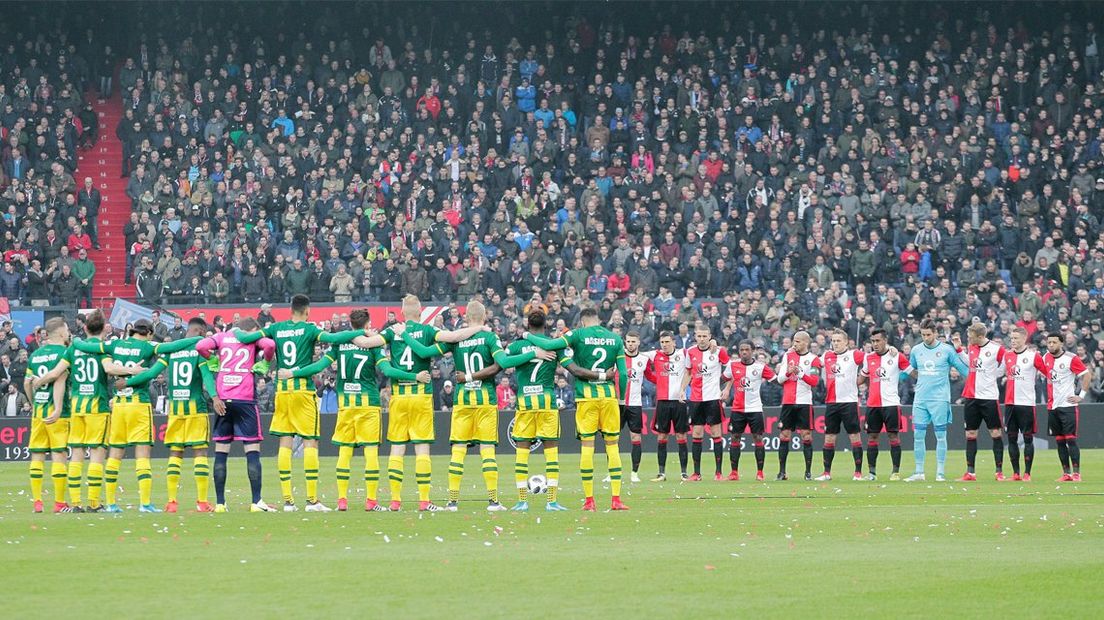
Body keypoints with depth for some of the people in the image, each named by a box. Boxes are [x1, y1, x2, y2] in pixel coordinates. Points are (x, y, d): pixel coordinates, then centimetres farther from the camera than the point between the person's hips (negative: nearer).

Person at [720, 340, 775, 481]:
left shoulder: (761, 367, -4)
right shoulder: (733, 365, 2)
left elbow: (776, 380, 1)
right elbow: (724, 378, 17)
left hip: (755, 408, -2)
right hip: (737, 409, 2)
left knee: (758, 438, -3)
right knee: (734, 438, 2)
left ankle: (760, 472, 4)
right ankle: (734, 472, 9)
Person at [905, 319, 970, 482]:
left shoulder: (946, 350, -3)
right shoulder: (916, 350, 8)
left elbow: (964, 369, 3)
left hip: (940, 399, -4)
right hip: (920, 399, 4)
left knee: (940, 435, -2)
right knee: (918, 435, 2)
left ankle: (940, 473, 3)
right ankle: (919, 472, 9)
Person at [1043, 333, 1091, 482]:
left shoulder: (1070, 358, -10)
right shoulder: (1046, 357, 8)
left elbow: (1087, 375, -8)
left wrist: (1081, 396, -10)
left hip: (1068, 405, -6)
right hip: (1052, 406, 6)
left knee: (1071, 439, -9)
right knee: (1060, 441, 6)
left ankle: (1076, 473, -7)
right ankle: (1066, 473, 11)